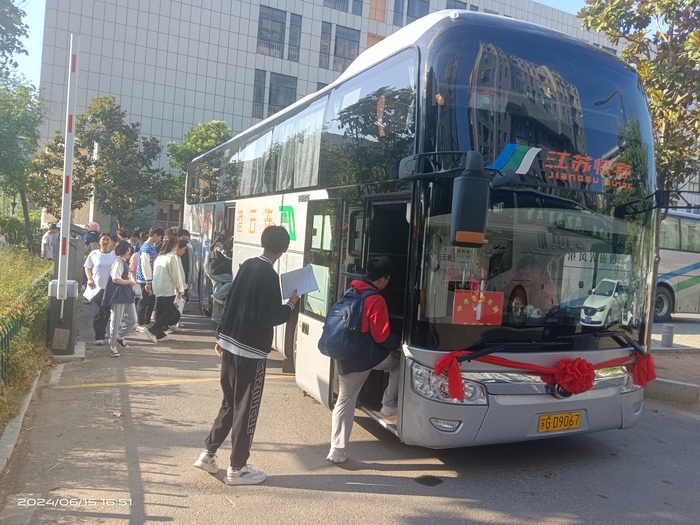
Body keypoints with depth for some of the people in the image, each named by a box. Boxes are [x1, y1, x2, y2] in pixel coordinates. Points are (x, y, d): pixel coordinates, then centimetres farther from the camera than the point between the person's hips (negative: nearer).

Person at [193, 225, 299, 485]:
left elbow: (230, 303, 12)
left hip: (230, 344, 8)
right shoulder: (270, 276, -16)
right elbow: (268, 317, -20)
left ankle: (208, 452, 26)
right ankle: (237, 469, 14)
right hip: (251, 350, -8)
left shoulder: (247, 266, 7)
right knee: (246, 409, 4)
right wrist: (291, 303, -5)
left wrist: (222, 335, 20)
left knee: (230, 403, 21)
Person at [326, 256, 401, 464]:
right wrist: (399, 342, 4)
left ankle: (337, 450, 18)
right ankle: (389, 404, 23)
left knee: (344, 401, 15)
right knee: (398, 361, 19)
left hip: (346, 357, 7)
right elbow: (382, 337, -15)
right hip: (367, 357, -7)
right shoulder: (376, 301, -16)